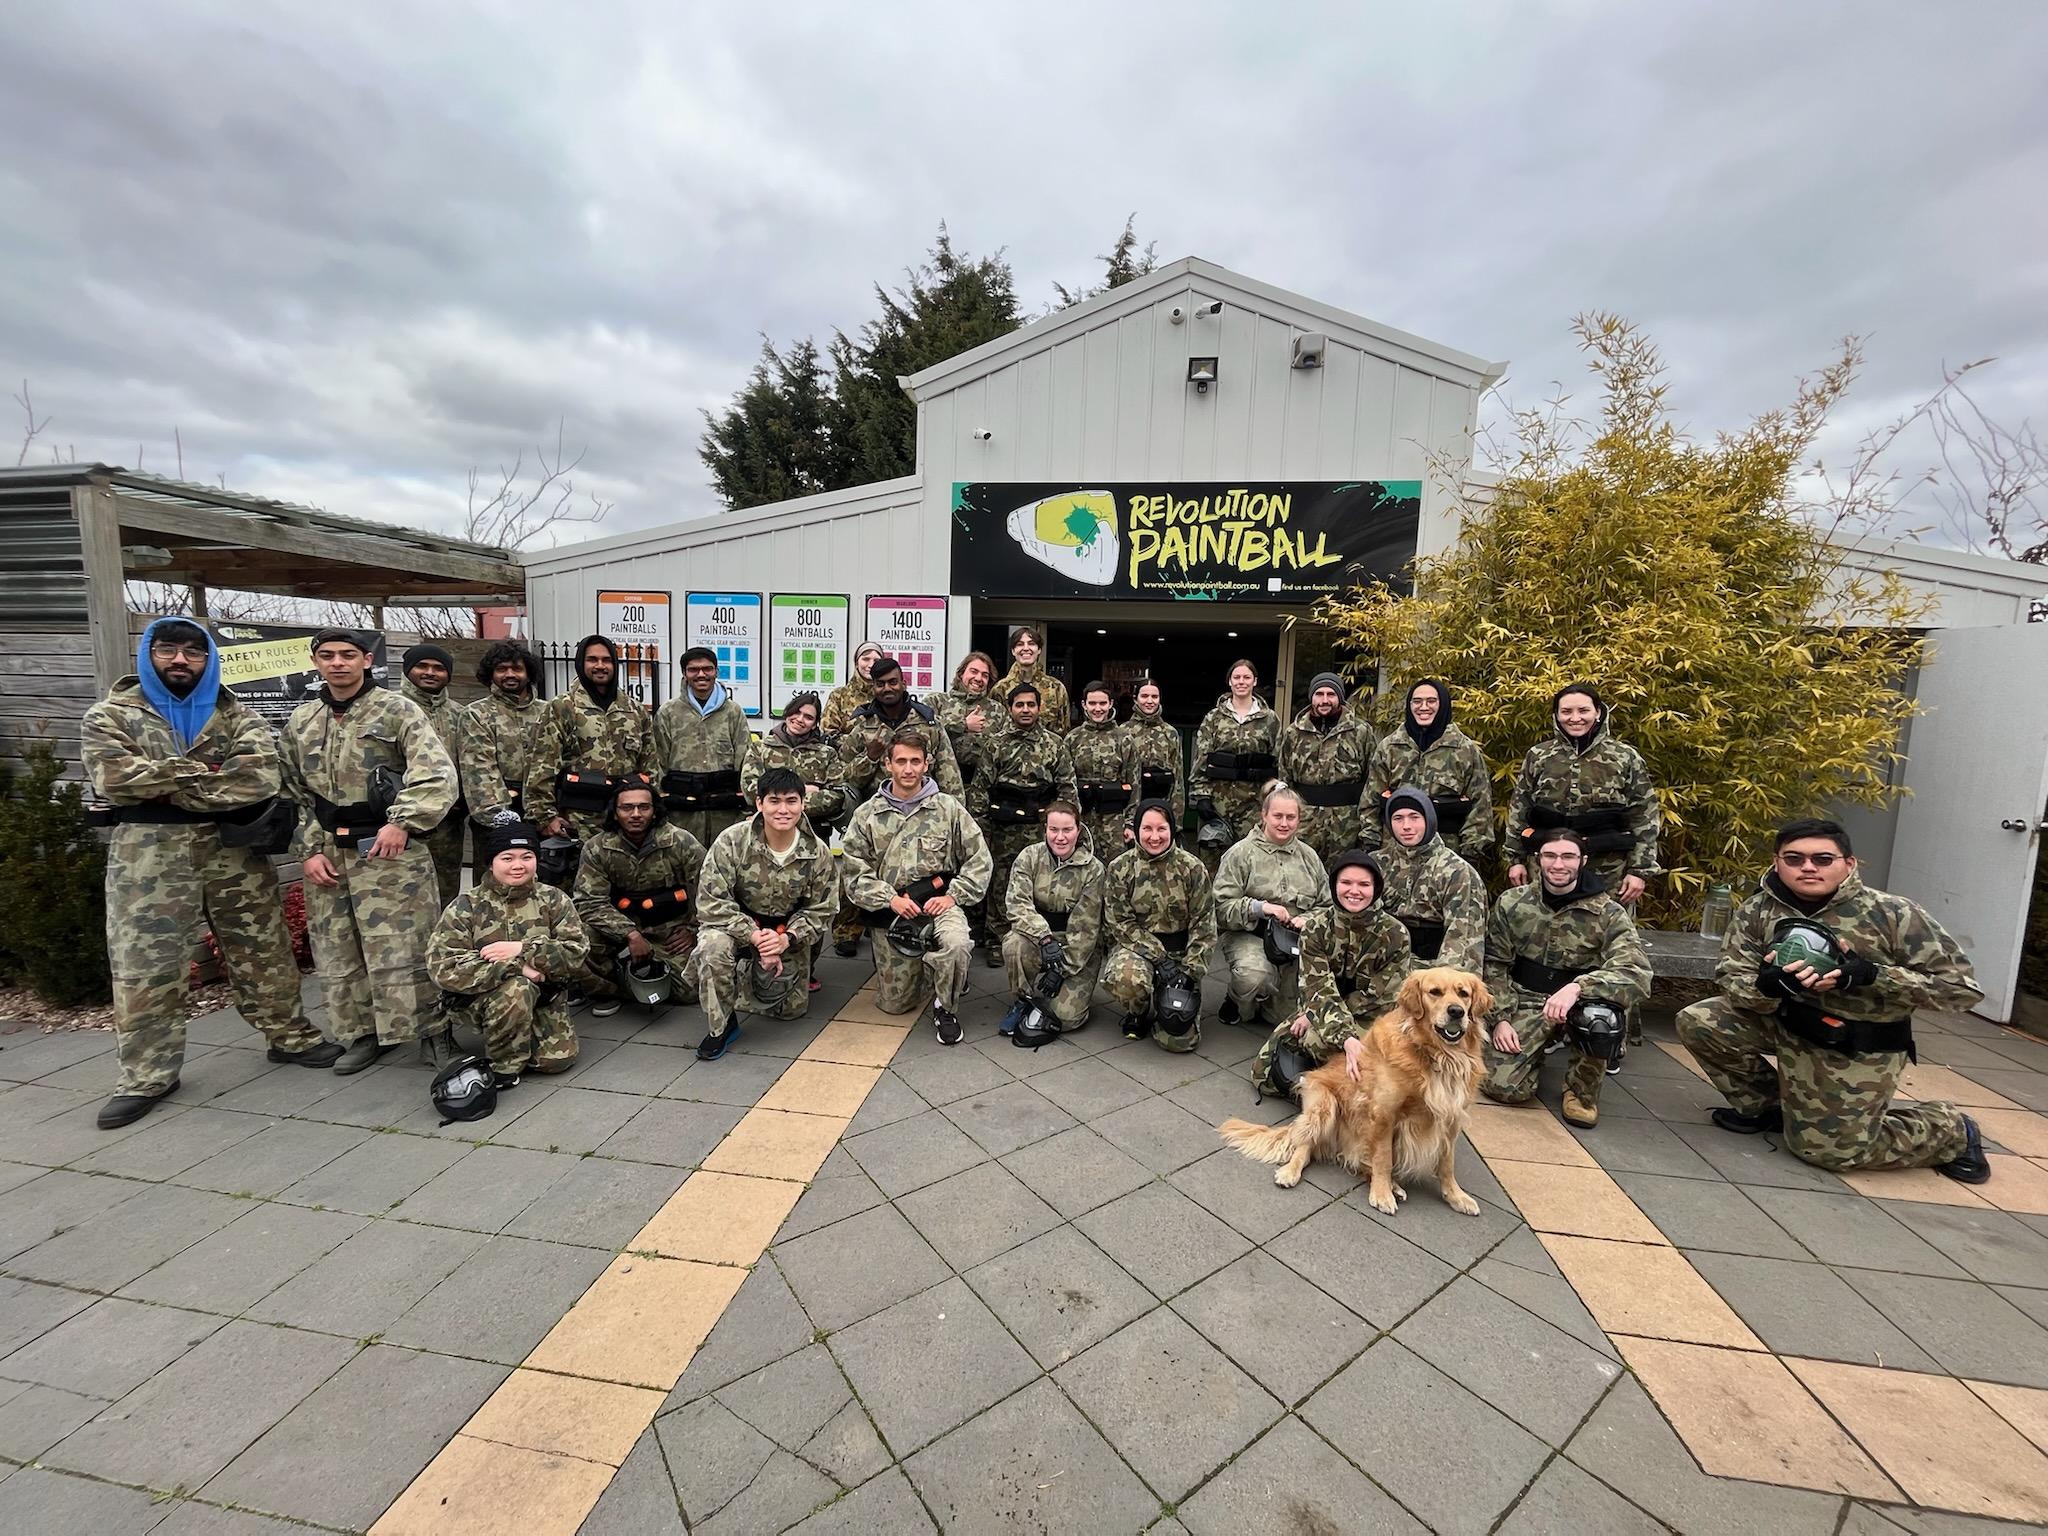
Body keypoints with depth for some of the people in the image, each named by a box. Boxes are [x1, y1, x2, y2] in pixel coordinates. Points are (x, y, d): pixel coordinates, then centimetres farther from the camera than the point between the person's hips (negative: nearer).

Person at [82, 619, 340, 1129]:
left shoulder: (237, 715, 5)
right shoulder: (110, 716, 4)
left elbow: (261, 777, -12)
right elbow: (114, 779, -13)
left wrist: (165, 784, -11)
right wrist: (208, 771, -12)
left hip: (234, 850, 1)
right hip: (149, 855, -1)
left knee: (263, 951, 9)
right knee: (144, 967, 4)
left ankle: (290, 1036, 23)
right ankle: (146, 1075, 17)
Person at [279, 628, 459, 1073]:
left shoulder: (396, 710, -4)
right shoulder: (300, 721, 13)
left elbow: (437, 775, -14)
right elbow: (294, 793, 15)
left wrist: (402, 822, -24)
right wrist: (309, 850, 5)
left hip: (386, 847, -6)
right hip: (327, 851, 6)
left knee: (400, 948, -5)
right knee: (336, 950, 12)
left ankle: (430, 1029, 8)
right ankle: (363, 1032, 26)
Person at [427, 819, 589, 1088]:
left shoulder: (553, 900, -1)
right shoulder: (467, 905, -7)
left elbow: (577, 951, -12)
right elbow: (442, 967, -17)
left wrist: (523, 950, -26)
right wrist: (515, 967, -26)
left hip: (543, 998, 2)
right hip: (480, 999, -2)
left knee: (559, 1058, -14)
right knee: (516, 988, -34)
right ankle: (504, 1065, -10)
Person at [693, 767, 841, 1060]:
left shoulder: (818, 853, -15)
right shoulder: (733, 841, -22)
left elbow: (821, 910, -7)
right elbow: (711, 901, -22)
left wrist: (787, 939, -25)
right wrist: (754, 936, -32)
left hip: (788, 932, 3)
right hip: (737, 923, -2)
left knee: (792, 1008, 9)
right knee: (713, 945, -36)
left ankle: (747, 976, 39)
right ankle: (720, 1026, -11)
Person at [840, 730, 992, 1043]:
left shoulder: (948, 807, 2)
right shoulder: (868, 814, 4)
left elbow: (979, 860, 1)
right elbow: (853, 871, 0)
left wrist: (952, 896, -10)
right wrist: (890, 899, -12)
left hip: (939, 904, -1)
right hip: (889, 913, 2)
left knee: (956, 943, -36)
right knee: (893, 1004, 6)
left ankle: (945, 1008, -7)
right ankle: (925, 971, 39)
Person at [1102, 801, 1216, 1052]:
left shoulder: (1191, 867, -3)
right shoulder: (1120, 868, -5)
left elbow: (1204, 923, -3)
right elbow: (1121, 924, -8)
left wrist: (1190, 970, -12)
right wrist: (1160, 958, -17)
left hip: (1181, 950, 1)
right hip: (1136, 947, 0)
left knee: (1179, 1038, -8)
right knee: (1125, 978, -37)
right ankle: (1140, 1013, 1)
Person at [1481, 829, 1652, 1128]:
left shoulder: (1608, 913, -8)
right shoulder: (1511, 903, -3)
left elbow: (1637, 972, -23)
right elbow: (1495, 966, 4)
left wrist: (1577, 988, -39)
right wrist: (1501, 1018, -7)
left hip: (1578, 1004, -1)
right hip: (1525, 1002, 1)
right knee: (1503, 1086, -18)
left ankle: (1582, 1088, -5)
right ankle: (1535, 1052, 21)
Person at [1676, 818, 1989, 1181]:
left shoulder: (1893, 913, -16)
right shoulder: (1757, 910, -10)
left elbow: (1963, 987, -13)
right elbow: (1731, 978, -10)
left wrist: (1871, 974, -28)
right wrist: (1766, 984, -34)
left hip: (1860, 1047, -3)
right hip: (1788, 1023, 3)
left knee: (1830, 1149, 0)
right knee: (1698, 1022, -19)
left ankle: (1949, 1129, 31)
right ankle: (1765, 1106, 8)